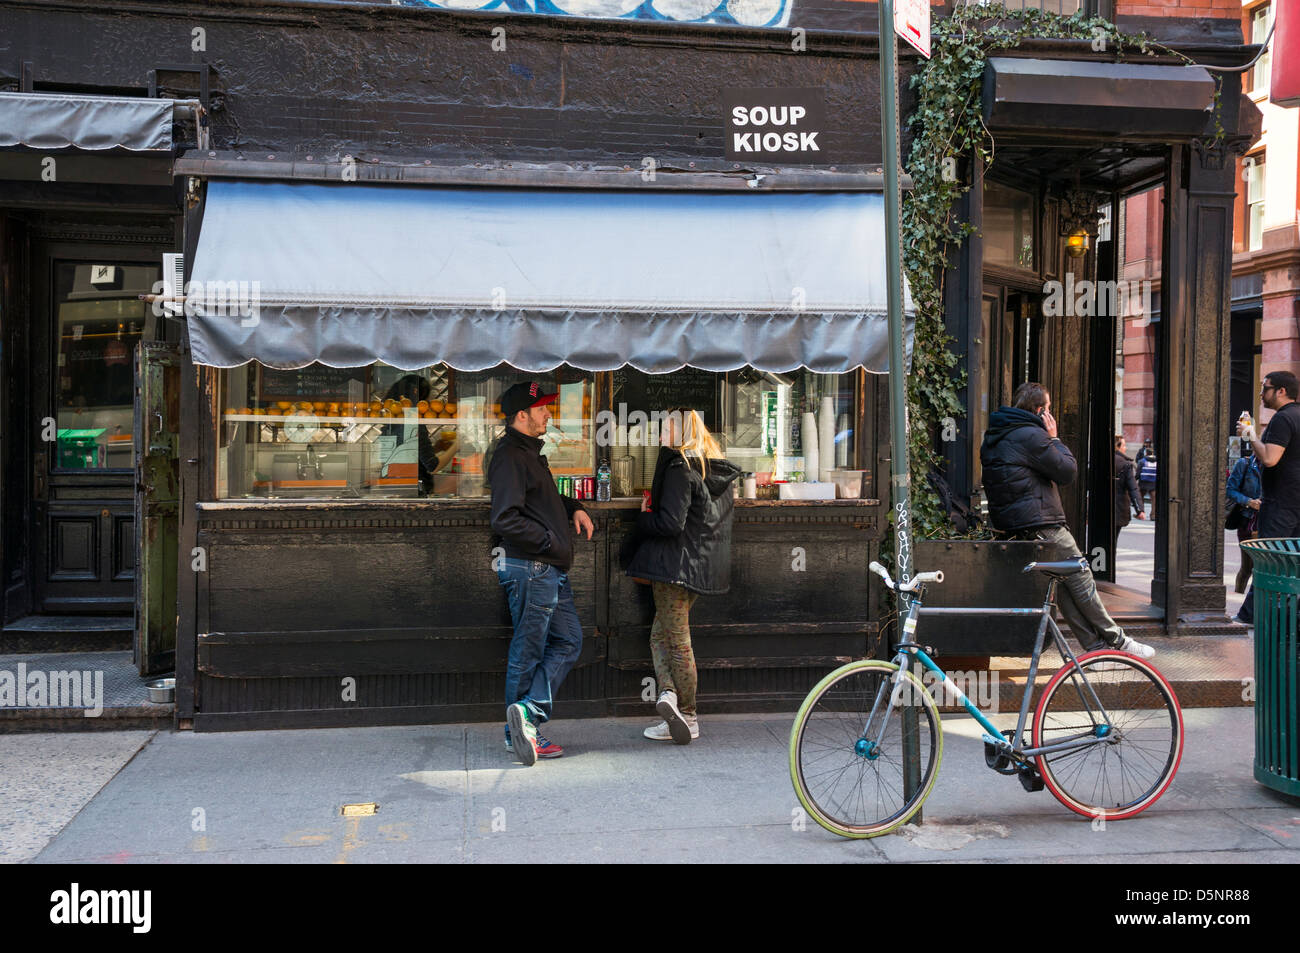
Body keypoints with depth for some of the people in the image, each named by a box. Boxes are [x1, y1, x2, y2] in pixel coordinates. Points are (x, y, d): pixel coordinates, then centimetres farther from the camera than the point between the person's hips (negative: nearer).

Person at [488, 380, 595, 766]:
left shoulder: (529, 452, 17)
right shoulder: (510, 456, -14)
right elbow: (506, 519, -23)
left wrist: (573, 508, 13)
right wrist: (552, 542, -18)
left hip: (550, 569, 10)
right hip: (528, 568, -10)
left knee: (569, 640, 10)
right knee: (528, 651, -2)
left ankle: (528, 712, 8)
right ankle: (519, 732, 7)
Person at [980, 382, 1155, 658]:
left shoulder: (993, 437, 15)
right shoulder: (1031, 435, -15)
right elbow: (1068, 470, -8)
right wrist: (1054, 439, 0)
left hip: (1011, 524, 9)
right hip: (1041, 526, -9)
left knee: (1063, 586, 11)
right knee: (1081, 581, 2)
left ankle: (1096, 648, 12)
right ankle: (1117, 642, 11)